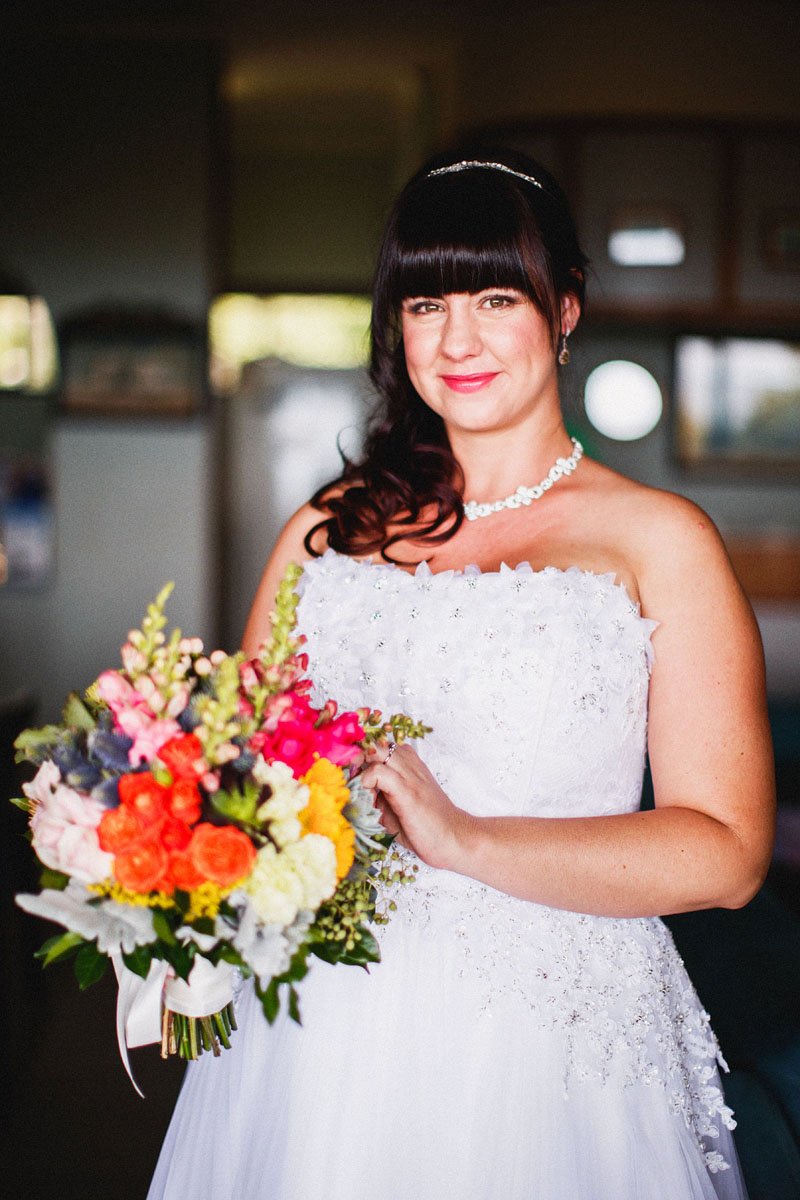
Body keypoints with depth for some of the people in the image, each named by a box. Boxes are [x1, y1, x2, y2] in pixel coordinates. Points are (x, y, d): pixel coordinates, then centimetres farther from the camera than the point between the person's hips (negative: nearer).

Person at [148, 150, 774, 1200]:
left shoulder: (659, 542, -4)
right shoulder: (329, 530, 8)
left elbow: (727, 850, -10)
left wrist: (465, 839, -20)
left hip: (550, 1033, -3)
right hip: (320, 1036, 3)